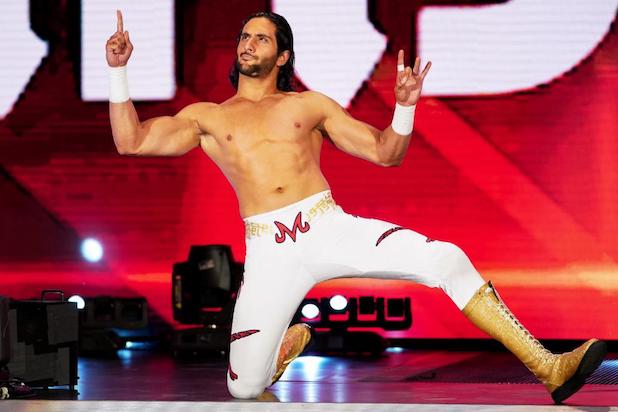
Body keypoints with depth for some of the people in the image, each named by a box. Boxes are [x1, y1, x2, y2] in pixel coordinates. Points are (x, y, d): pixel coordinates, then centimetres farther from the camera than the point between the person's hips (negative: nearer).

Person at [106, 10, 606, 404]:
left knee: (445, 260, -23)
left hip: (331, 228, 0)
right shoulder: (207, 116, 17)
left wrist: (405, 105, -5)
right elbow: (131, 141, 8)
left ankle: (548, 368, -23)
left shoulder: (309, 105, 17)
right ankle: (292, 340, 25)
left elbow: (385, 152, 14)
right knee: (244, 388, -13)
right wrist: (119, 71, 0)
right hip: (269, 250, 0)